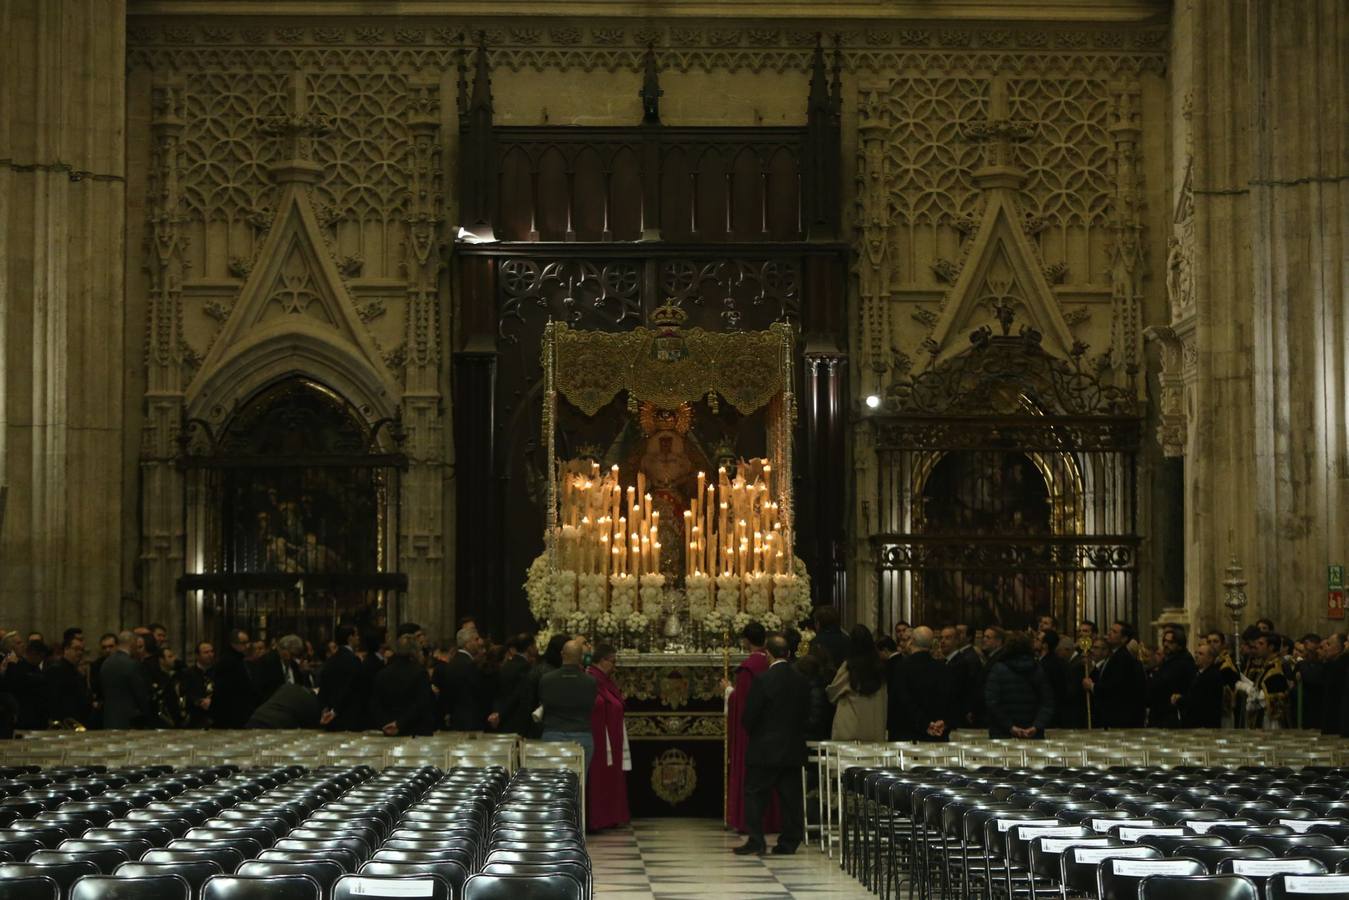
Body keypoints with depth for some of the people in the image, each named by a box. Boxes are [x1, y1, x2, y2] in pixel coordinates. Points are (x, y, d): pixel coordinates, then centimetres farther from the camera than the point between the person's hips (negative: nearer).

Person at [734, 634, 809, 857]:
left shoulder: (762, 681, -15)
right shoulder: (801, 680, 1)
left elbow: (749, 716, -13)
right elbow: (807, 712, 7)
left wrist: (752, 733, 7)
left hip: (765, 749, -5)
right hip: (794, 749, 5)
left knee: (755, 795, 3)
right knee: (790, 797, 8)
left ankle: (756, 841, -1)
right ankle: (789, 842, 9)